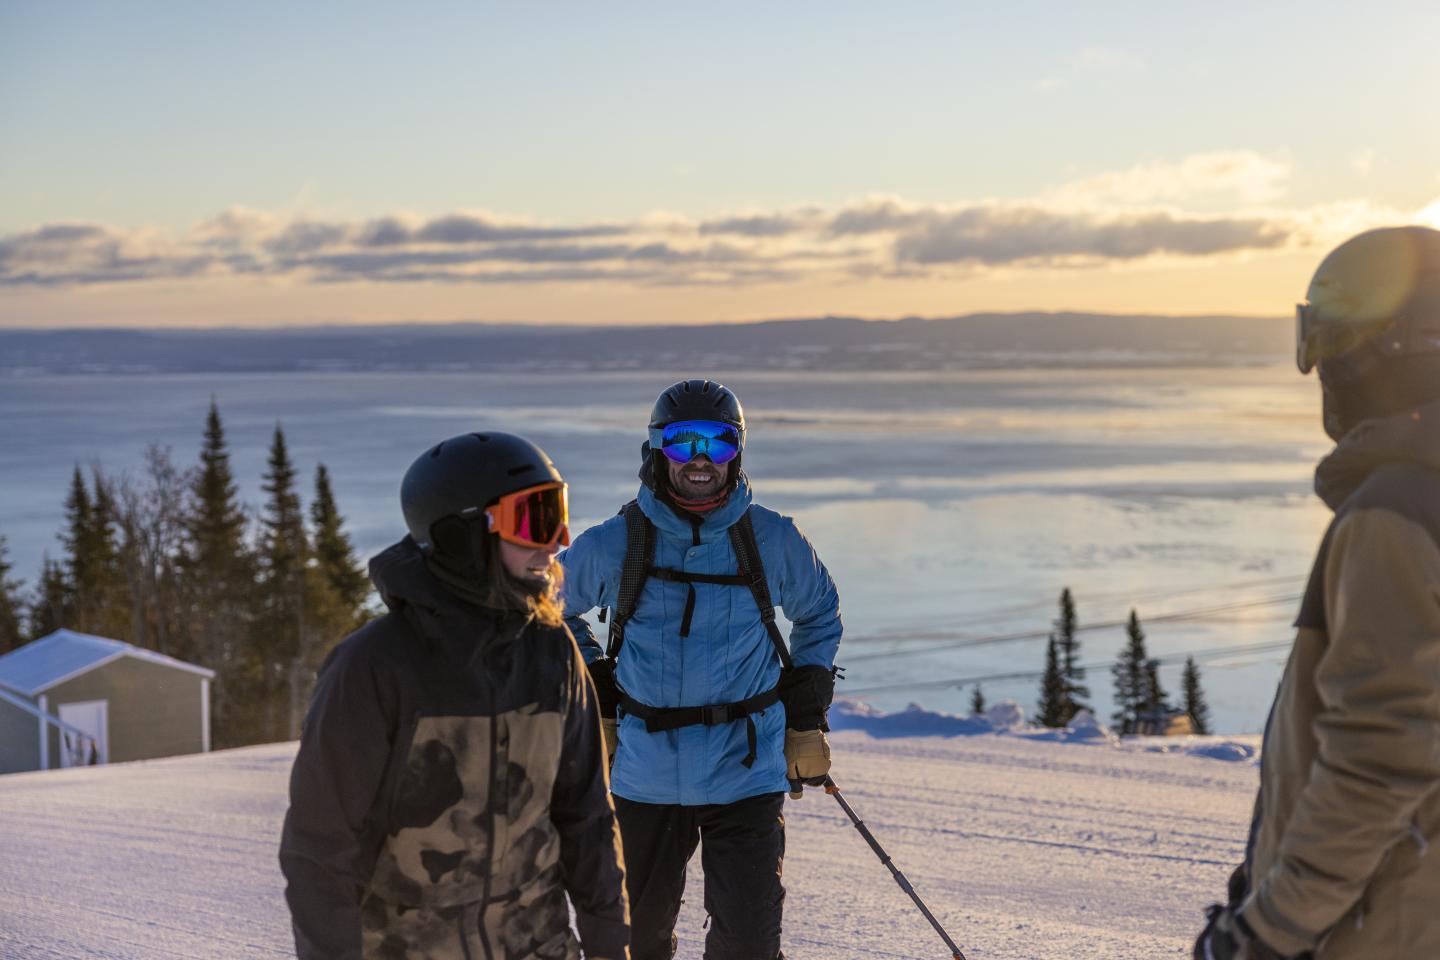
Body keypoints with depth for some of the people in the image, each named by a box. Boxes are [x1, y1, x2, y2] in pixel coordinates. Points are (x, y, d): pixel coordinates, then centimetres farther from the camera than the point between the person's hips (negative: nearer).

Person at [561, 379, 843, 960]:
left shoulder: (774, 541, -2)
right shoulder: (613, 546, -4)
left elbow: (819, 616, 16)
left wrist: (806, 719, 9)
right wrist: (592, 698, 8)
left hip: (745, 775, -1)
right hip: (645, 775, 1)